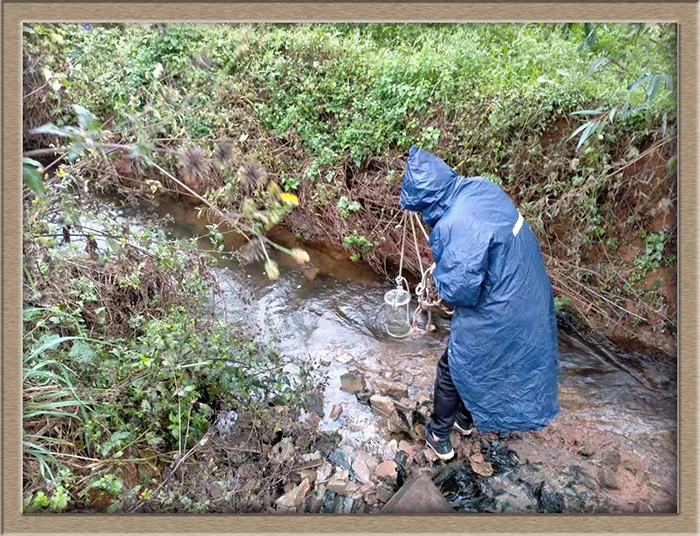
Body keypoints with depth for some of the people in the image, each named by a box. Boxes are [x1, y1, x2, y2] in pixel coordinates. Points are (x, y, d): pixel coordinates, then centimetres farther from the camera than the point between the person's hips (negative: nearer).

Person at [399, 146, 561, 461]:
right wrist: (445, 264, 6)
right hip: (529, 299, 9)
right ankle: (466, 420, 51)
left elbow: (459, 290, -29)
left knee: (454, 370, 16)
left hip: (496, 317, -9)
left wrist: (439, 276, -7)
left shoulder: (455, 227, -34)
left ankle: (439, 436, 37)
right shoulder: (482, 187, -6)